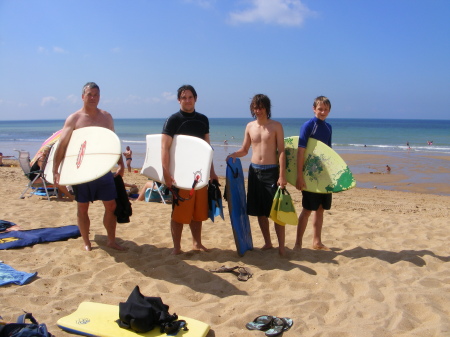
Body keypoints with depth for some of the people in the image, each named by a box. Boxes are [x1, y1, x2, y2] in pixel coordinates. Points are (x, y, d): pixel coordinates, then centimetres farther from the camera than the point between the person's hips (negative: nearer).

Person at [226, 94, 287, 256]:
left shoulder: (276, 126, -2)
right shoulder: (250, 126, 9)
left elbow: (281, 151, -6)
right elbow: (244, 150, 14)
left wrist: (282, 176, -13)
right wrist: (234, 154, -8)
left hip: (272, 171, -4)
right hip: (254, 171, 4)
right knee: (260, 211, 10)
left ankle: (281, 246, 7)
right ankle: (267, 242, 24)